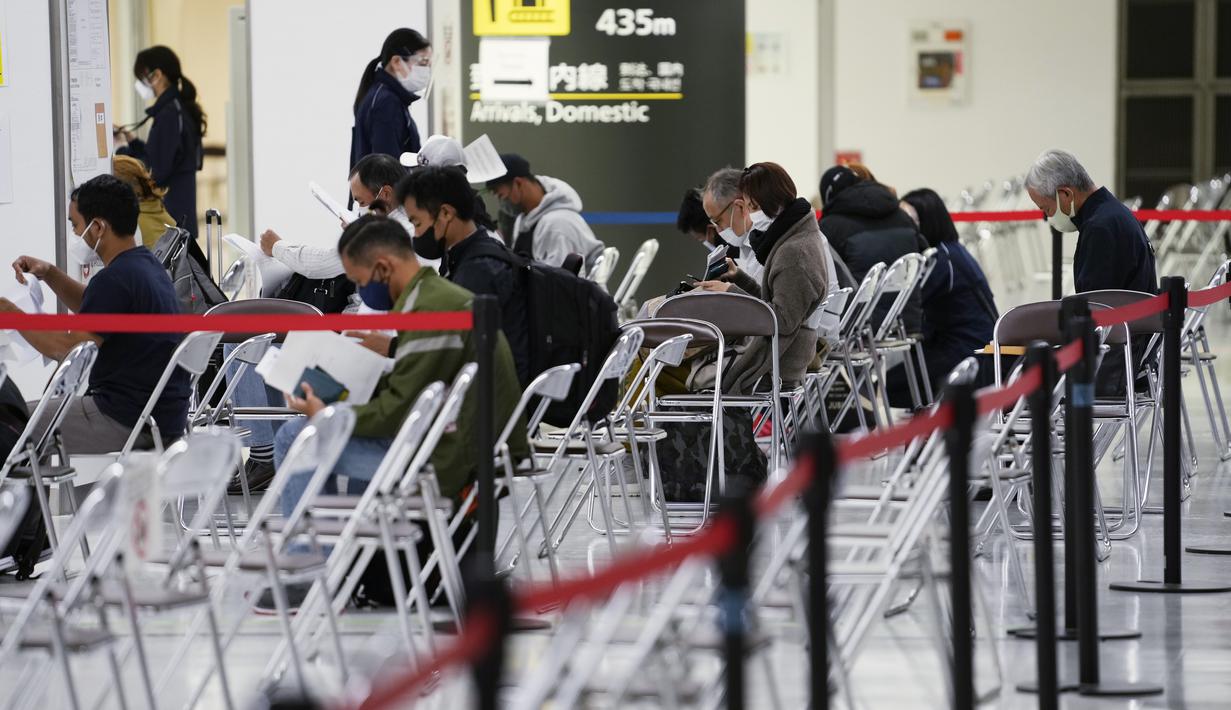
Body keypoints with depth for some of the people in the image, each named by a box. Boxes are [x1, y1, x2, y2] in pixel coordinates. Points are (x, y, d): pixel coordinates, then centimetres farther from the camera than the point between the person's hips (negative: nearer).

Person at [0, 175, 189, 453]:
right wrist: (48, 273, 13)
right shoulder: (147, 265, 11)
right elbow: (92, 308, 28)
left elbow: (66, 349, -21)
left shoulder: (115, 279, -20)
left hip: (128, 421, -10)